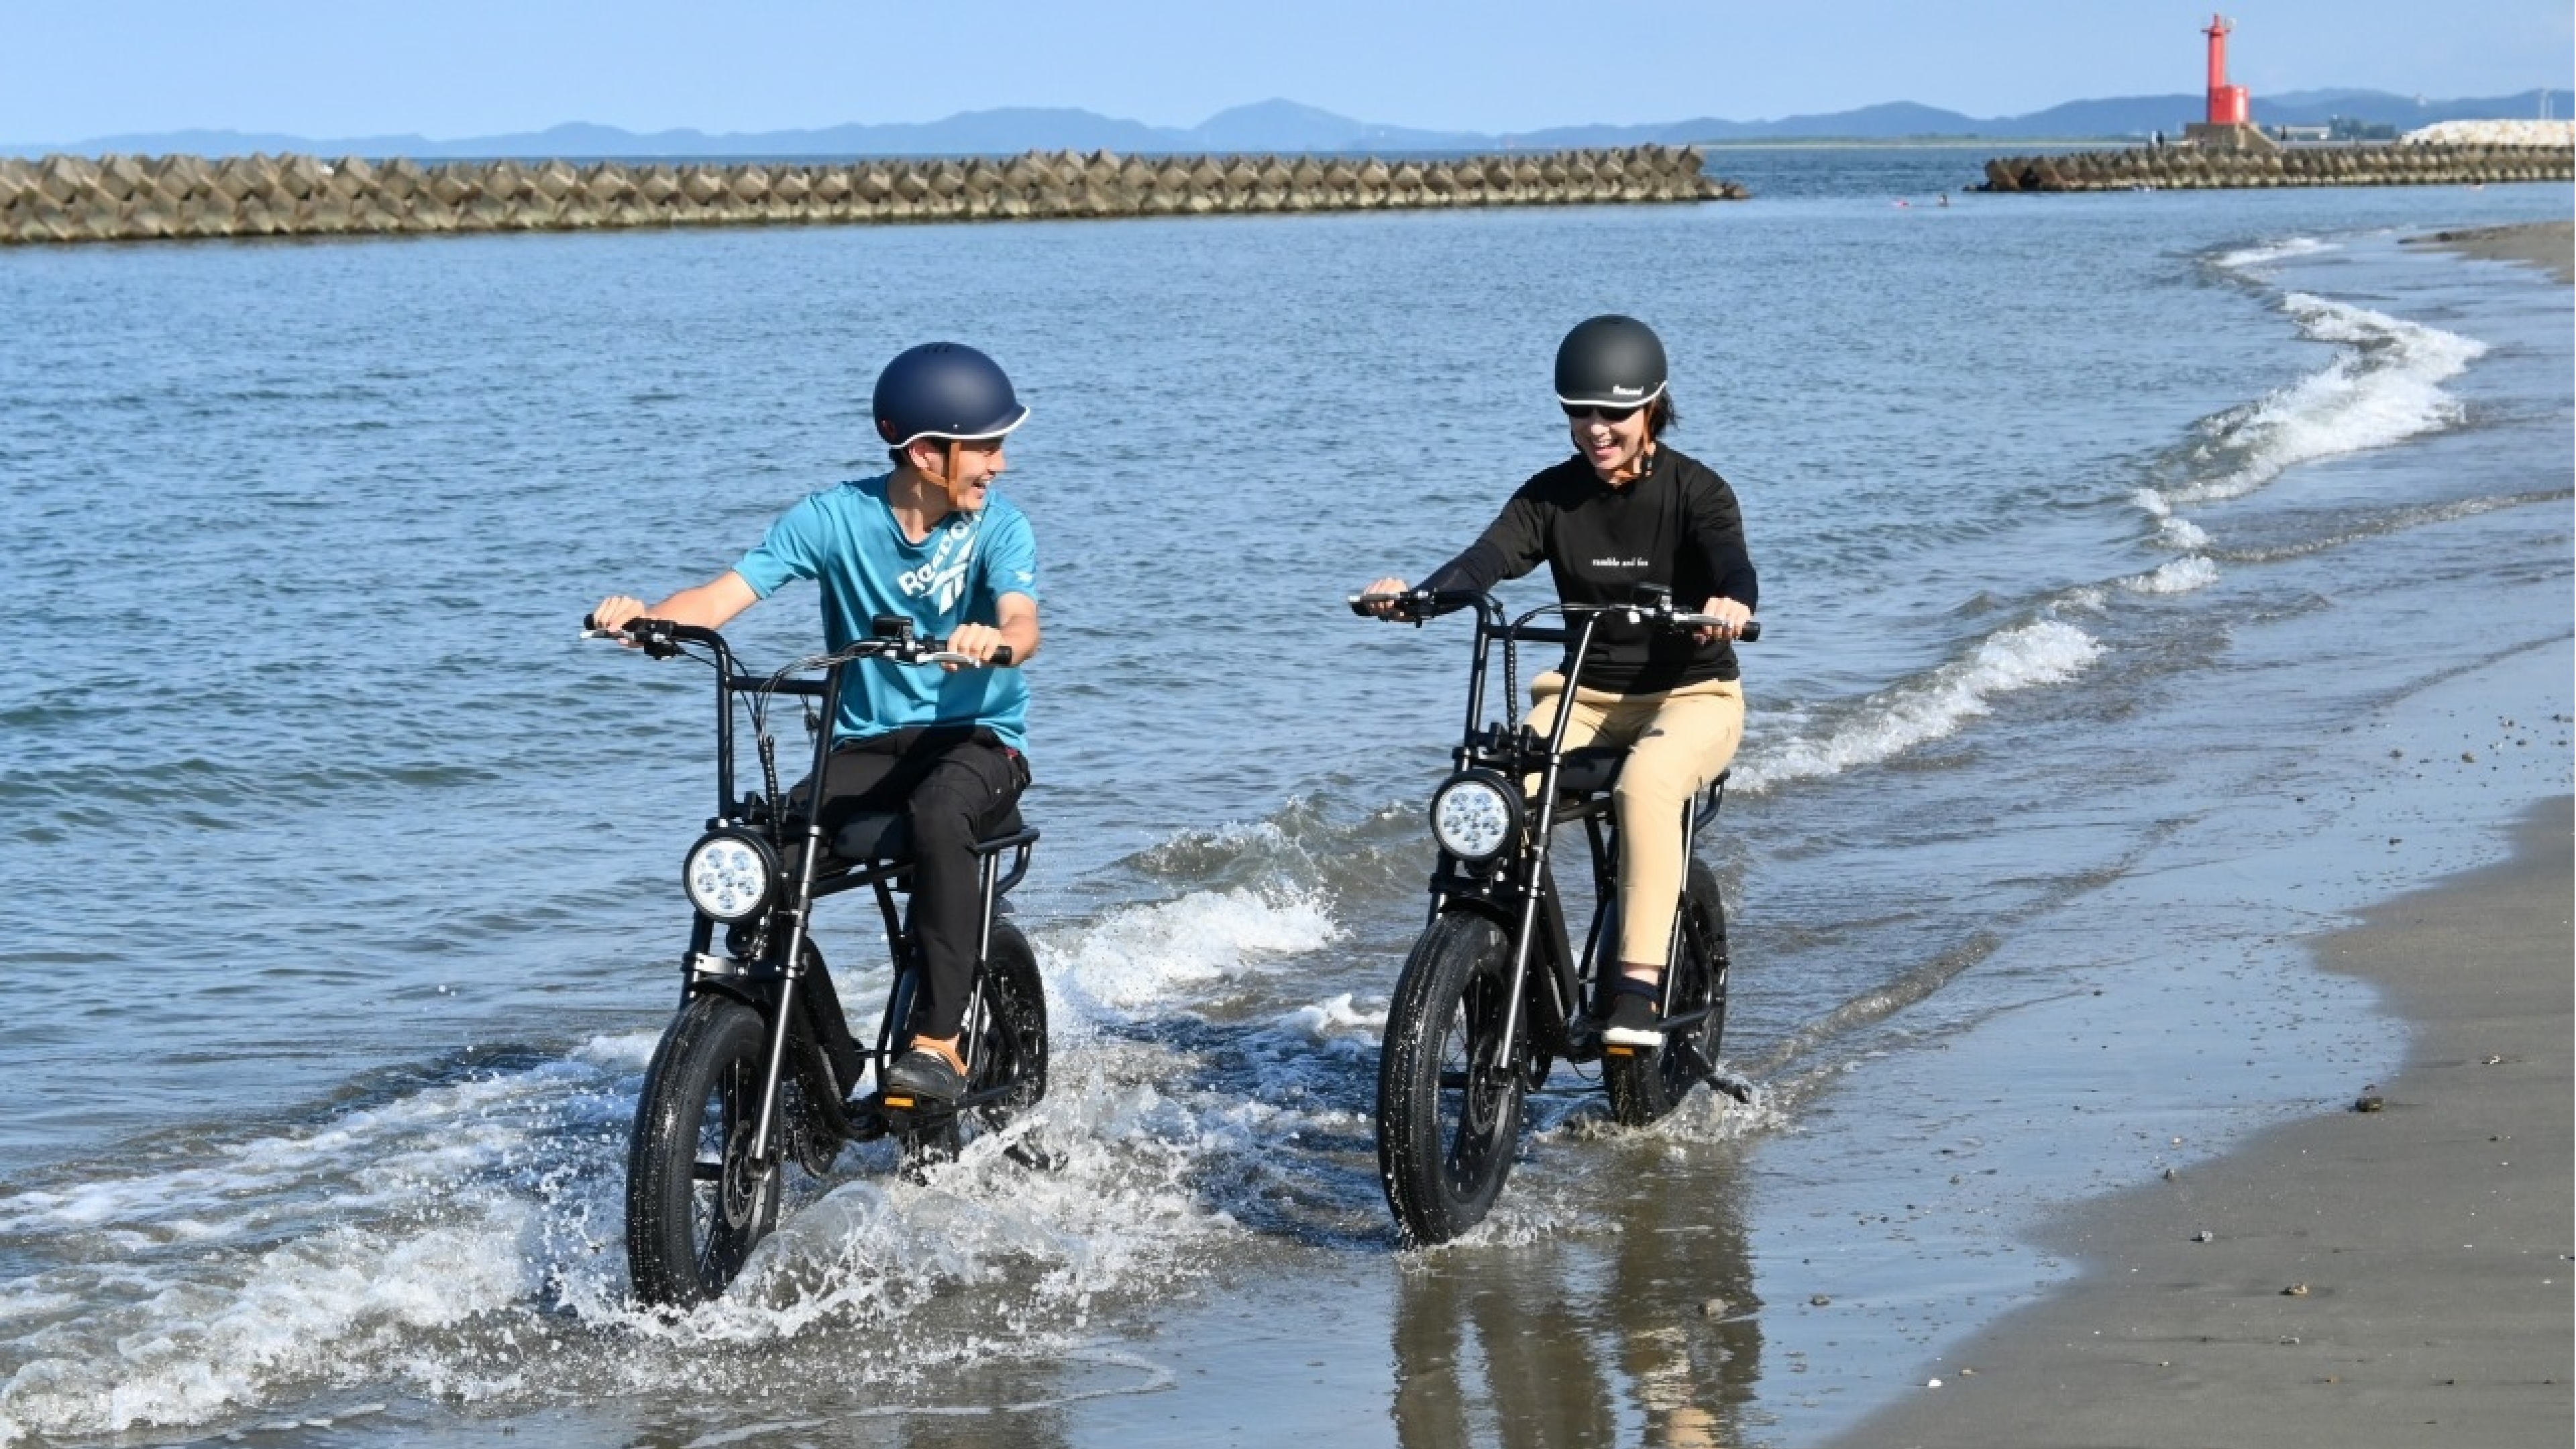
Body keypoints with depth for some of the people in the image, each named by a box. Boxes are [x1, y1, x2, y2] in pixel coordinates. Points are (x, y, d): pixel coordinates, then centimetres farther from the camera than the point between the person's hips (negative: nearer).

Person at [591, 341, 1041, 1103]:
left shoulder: (996, 524, -7)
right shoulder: (836, 517, -5)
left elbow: (1023, 625, -24)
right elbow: (725, 596, -11)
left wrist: (994, 638, -49)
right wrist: (645, 616, -32)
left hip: (977, 737, -2)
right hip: (866, 745, 2)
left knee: (938, 816, -37)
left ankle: (939, 1043, -32)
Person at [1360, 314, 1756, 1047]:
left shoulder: (1696, 490, -7)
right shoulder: (1553, 494, 2)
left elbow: (1732, 563, -27)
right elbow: (1491, 555, -15)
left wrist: (1731, 604, -53)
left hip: (1691, 693, -4)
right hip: (1584, 694, 4)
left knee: (1646, 781, -37)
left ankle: (1638, 986, -38)